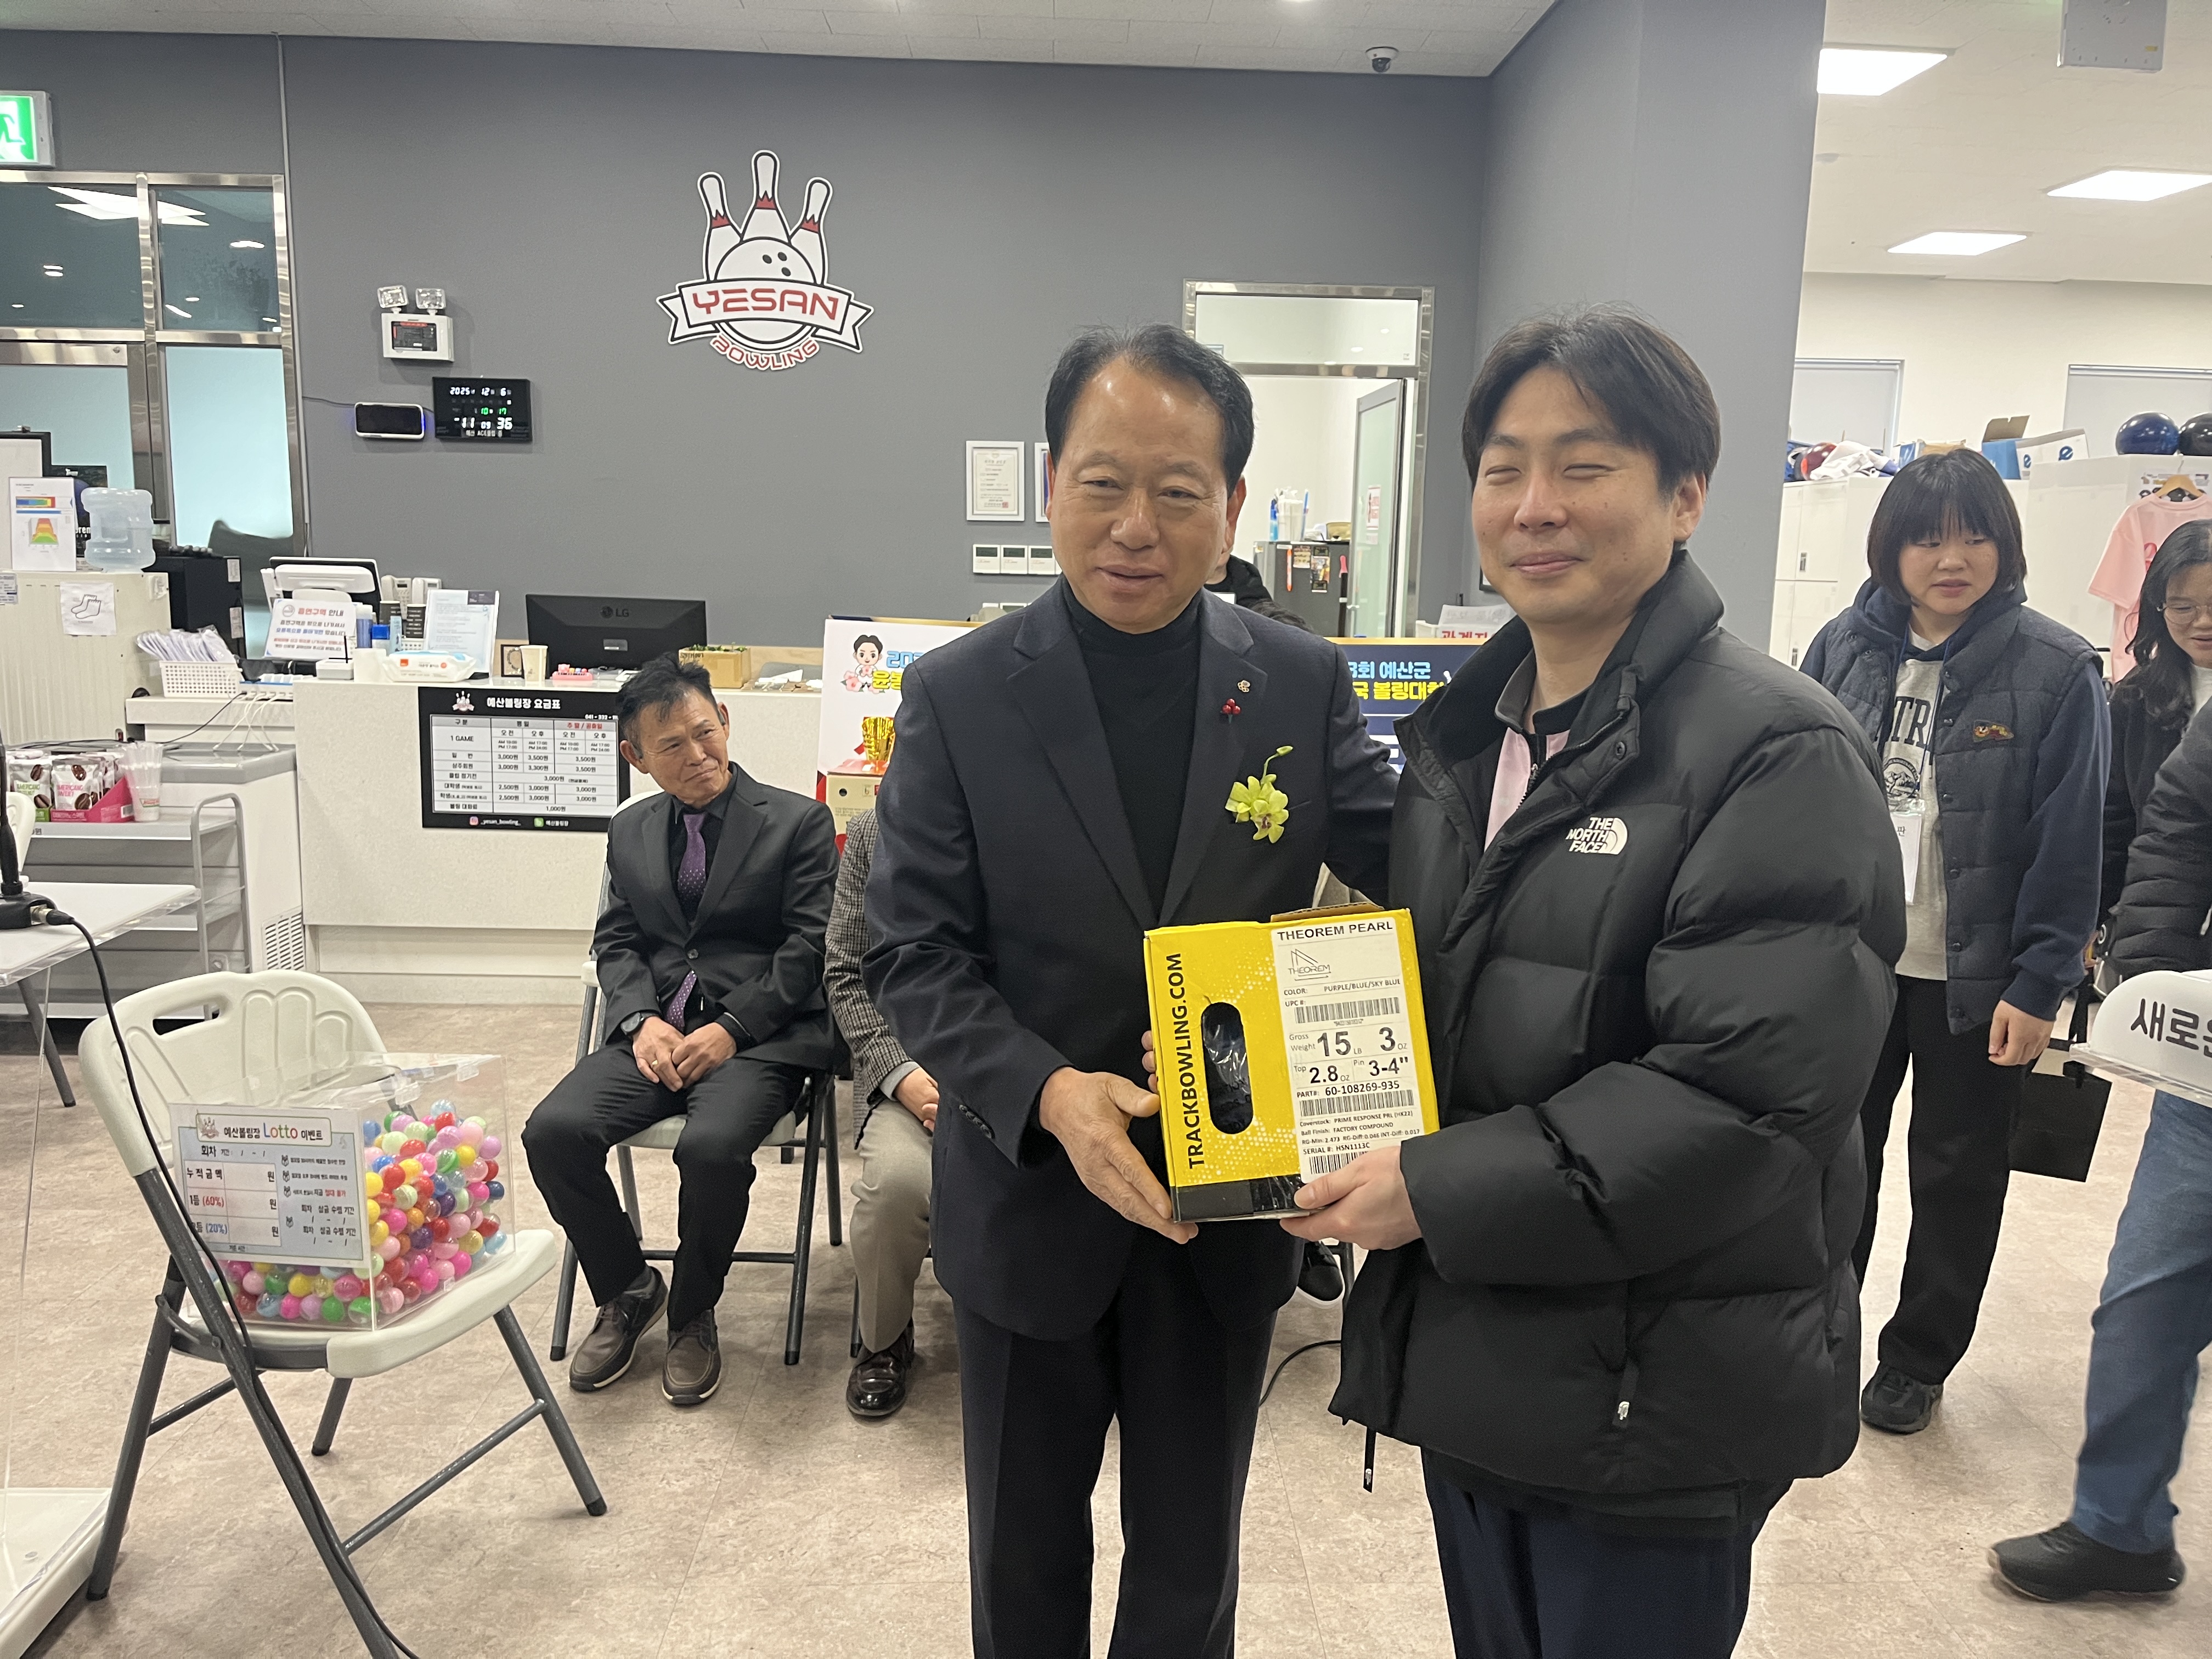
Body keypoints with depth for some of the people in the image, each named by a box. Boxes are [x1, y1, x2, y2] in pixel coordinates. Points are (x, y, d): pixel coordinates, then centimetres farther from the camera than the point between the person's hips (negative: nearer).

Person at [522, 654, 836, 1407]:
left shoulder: (799, 822, 1)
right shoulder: (630, 832, 17)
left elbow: (809, 948, -4)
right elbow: (616, 943, 15)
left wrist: (731, 1027, -14)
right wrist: (642, 1020, -6)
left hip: (758, 1035, -4)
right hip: (655, 1031, 5)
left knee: (712, 1146, -33)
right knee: (553, 1132, -20)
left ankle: (692, 1315, -2)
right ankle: (627, 1291, 6)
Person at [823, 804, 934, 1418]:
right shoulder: (873, 832, 4)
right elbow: (848, 976, 6)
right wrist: (901, 1075, -9)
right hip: (912, 1060, 1)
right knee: (897, 1177, -30)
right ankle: (884, 1342, 3)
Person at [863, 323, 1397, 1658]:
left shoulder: (1306, 683, -5)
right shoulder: (959, 696, -9)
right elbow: (914, 952, -10)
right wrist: (1046, 1093, -26)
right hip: (1032, 1203, -1)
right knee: (1026, 1550, 23)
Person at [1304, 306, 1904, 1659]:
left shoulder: (1781, 754, -16)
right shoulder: (1461, 735, 7)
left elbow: (1752, 1092, -23)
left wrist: (1441, 1193, -22)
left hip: (1655, 1395, -6)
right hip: (1468, 1353, 7)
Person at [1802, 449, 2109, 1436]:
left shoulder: (2056, 671, -10)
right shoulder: (1843, 649, -1)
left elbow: (2069, 845, -10)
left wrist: (2039, 985, -13)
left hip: (1975, 977, -2)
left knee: (1958, 1173, 14)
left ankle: (1918, 1357, 33)